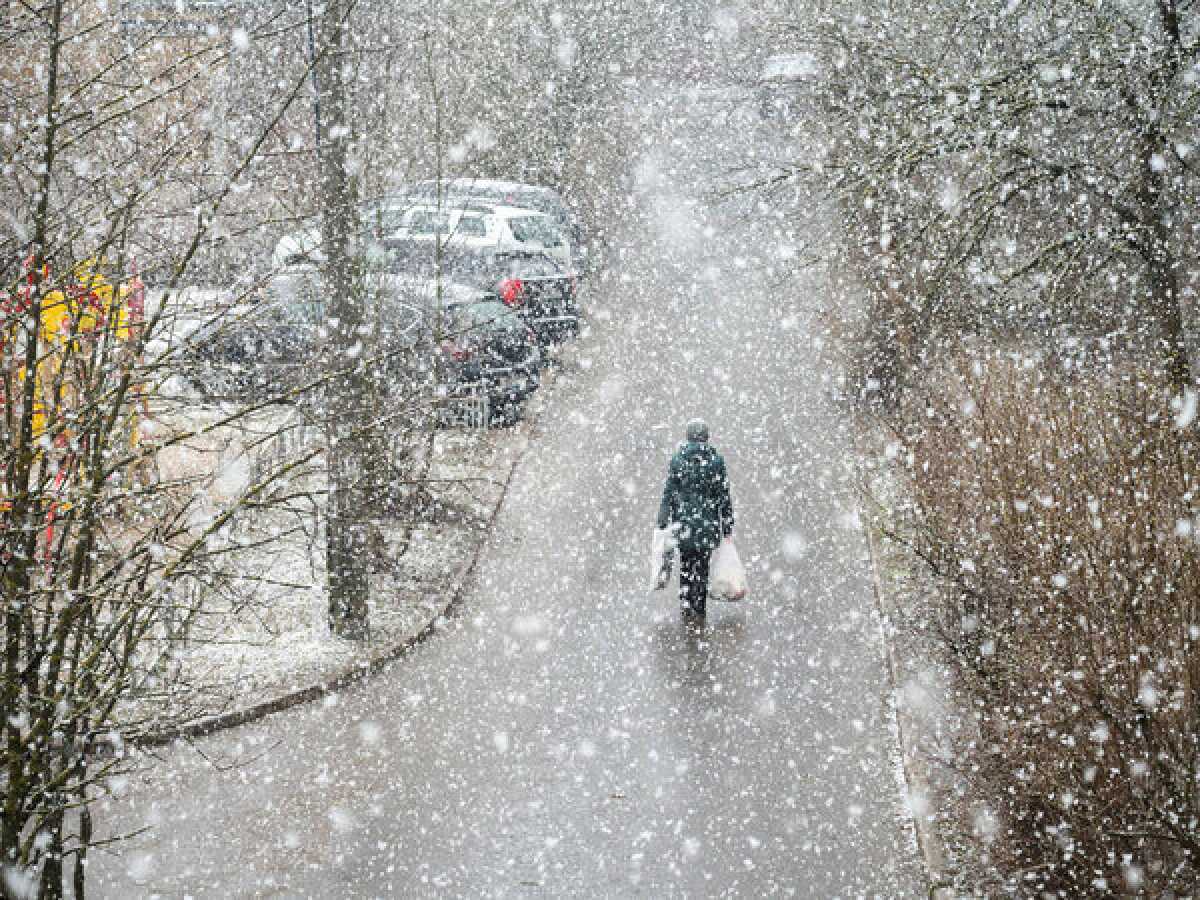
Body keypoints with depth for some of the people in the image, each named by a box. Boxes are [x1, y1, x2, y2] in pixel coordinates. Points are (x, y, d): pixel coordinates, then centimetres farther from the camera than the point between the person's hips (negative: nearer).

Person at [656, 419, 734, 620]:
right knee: (702, 565, 7)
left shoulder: (678, 458, -3)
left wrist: (663, 521, 1)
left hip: (683, 520, 0)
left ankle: (686, 605, 5)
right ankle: (699, 608, 5)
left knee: (686, 564, 11)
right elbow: (724, 495, -1)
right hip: (708, 521, 0)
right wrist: (727, 525, 4)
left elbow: (668, 492, -4)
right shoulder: (716, 460, -2)